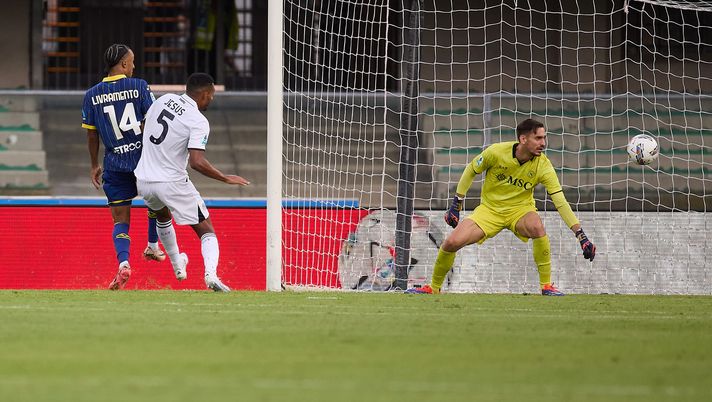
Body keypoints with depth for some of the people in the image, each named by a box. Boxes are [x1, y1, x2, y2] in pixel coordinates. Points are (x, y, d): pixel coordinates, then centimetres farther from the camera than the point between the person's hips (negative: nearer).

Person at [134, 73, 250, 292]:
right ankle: (211, 273, -24)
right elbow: (197, 162, -25)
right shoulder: (199, 122, -16)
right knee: (206, 231, 1)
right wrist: (226, 178, -14)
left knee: (163, 216, 37)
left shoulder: (164, 100, 3)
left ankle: (178, 266, 49)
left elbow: (145, 126, 19)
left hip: (144, 181, 6)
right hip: (172, 182, -6)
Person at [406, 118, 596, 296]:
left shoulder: (543, 165, -19)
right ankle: (434, 288, 12)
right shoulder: (496, 152, -19)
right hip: (489, 209, 1)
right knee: (451, 243, -16)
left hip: (520, 210, -1)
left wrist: (581, 235, -25)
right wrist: (456, 204, 1)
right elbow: (471, 170, 0)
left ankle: (546, 285, -20)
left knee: (537, 227, -37)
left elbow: (560, 202, -19)